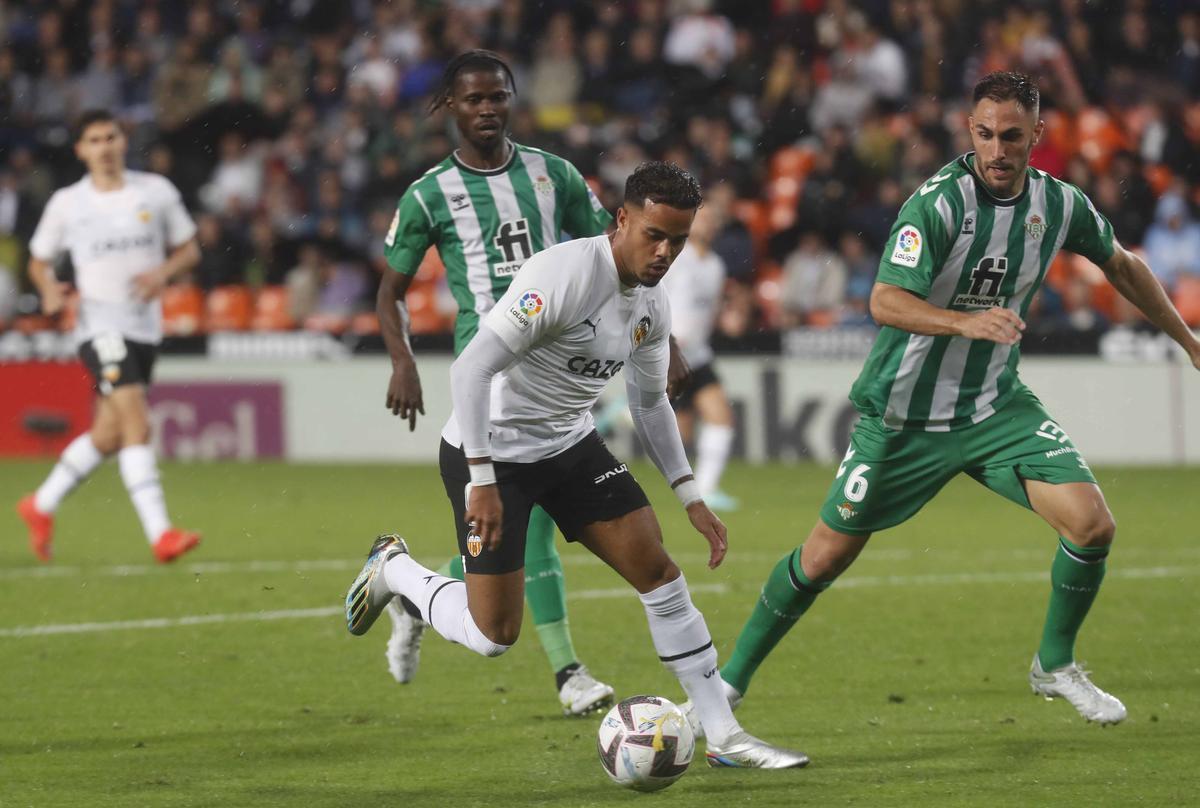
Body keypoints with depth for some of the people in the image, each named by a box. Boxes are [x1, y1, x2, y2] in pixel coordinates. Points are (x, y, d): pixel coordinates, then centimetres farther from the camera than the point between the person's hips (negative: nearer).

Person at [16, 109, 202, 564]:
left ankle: (41, 506, 32)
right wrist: (49, 290, -9)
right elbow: (39, 261, 13)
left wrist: (163, 273, -9)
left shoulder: (157, 192, 5)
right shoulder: (66, 204, 2)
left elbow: (189, 250, 12)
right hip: (100, 325, -4)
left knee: (109, 434, 11)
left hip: (145, 327, 4)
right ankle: (160, 534, -25)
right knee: (137, 424, -20)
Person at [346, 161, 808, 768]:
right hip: (491, 451, -7)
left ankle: (724, 736, 2)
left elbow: (649, 402, 16)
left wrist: (690, 497, 10)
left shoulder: (652, 306, -1)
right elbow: (471, 367, -31)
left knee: (657, 569, -5)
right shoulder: (563, 275, -27)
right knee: (493, 636, -6)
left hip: (572, 445, 7)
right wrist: (481, 482, -33)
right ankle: (394, 568, 24)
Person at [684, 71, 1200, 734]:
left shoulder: (1060, 204, -4)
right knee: (826, 555, 3)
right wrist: (968, 322, -45)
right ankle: (731, 680, 22)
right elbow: (885, 301, -29)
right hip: (905, 413, -4)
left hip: (996, 406, 4)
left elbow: (1121, 265, 17)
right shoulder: (939, 202, -21)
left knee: (1092, 525, -14)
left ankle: (1055, 665, 11)